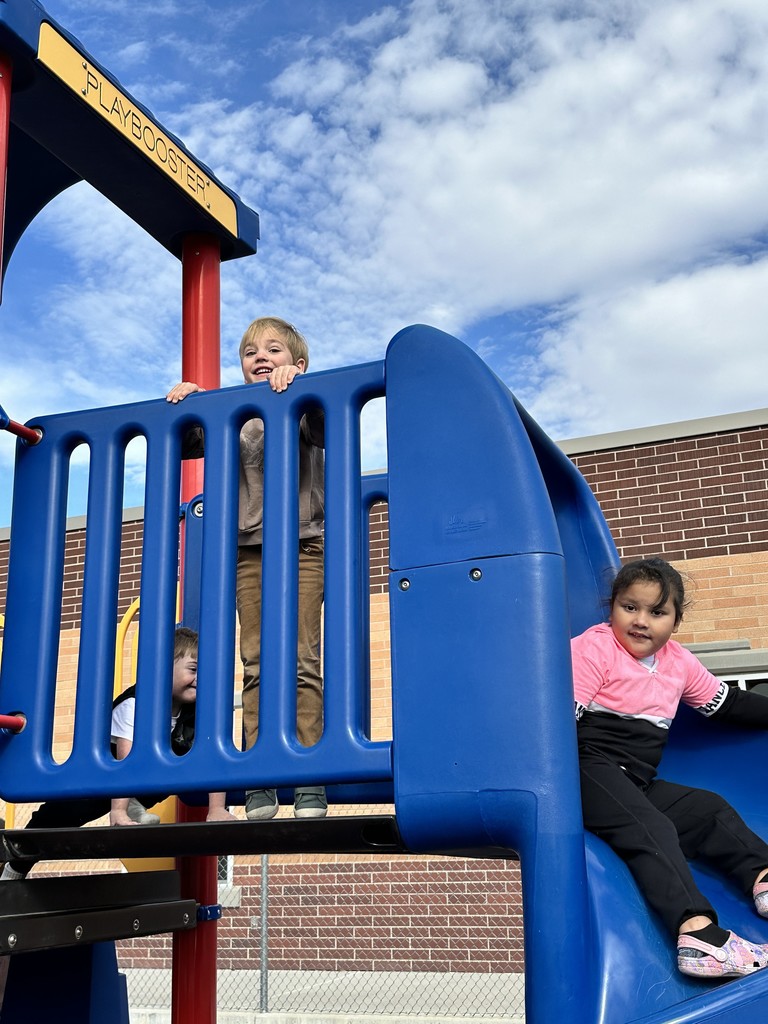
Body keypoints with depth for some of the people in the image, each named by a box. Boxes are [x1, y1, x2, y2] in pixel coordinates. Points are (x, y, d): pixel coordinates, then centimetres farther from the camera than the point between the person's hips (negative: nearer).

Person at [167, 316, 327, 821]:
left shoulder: (305, 408, 6)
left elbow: (326, 428, -14)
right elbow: (183, 446, 18)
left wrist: (297, 384, -26)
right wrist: (182, 406, 2)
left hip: (303, 545, -3)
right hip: (249, 551, 3)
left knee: (302, 659, -8)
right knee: (256, 662, -2)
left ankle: (309, 780, -6)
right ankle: (260, 780, -1)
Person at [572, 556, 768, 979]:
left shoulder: (679, 662, 13)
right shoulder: (594, 647, -8)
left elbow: (728, 703, 25)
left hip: (639, 782, 9)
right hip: (590, 769, -8)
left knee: (711, 810, 9)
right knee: (651, 831, -26)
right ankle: (696, 931, -39)